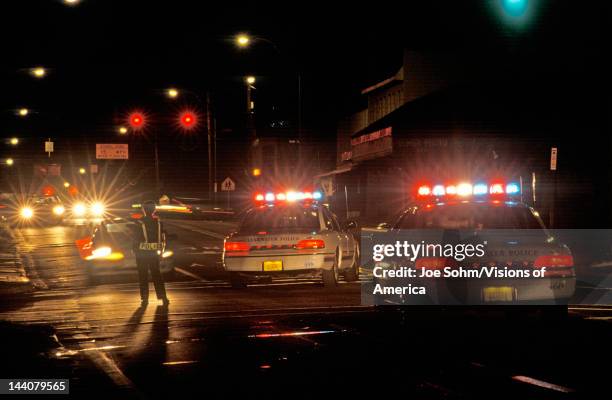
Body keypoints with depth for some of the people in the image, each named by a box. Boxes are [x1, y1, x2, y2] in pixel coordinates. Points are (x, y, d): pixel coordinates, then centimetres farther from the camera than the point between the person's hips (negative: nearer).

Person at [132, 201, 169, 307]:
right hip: (154, 252, 3)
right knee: (156, 274, 11)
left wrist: (135, 251, 2)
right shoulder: (158, 222, 1)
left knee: (143, 276, 4)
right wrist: (161, 249, 17)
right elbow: (162, 237, 6)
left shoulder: (139, 223, -11)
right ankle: (162, 296, 4)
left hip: (142, 253, -3)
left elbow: (136, 239, -9)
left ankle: (144, 298, 3)